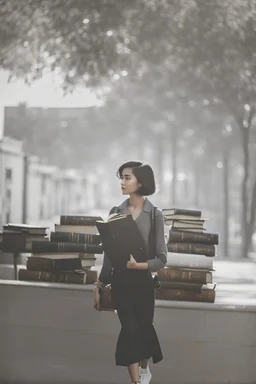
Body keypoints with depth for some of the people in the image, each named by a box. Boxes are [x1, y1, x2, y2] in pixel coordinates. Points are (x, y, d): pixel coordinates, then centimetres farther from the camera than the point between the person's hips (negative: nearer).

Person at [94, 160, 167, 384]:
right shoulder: (116, 212, 1)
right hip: (119, 280, 1)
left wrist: (138, 265, -26)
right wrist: (99, 285, 4)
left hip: (142, 280, -1)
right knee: (130, 329, -6)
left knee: (142, 327, 14)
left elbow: (161, 258, -9)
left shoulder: (155, 214, -7)